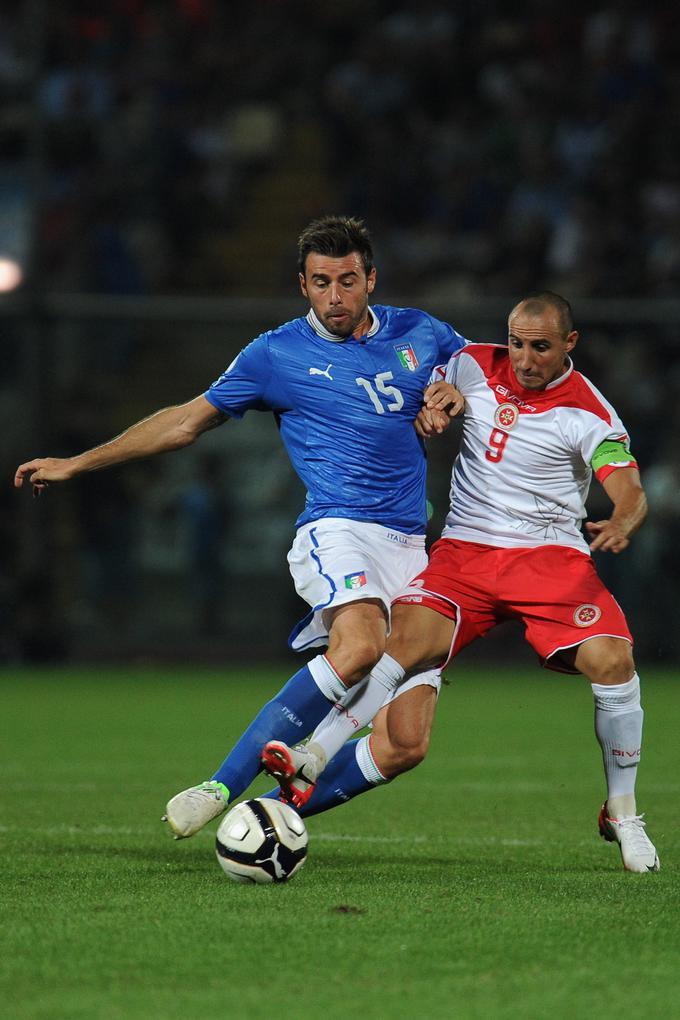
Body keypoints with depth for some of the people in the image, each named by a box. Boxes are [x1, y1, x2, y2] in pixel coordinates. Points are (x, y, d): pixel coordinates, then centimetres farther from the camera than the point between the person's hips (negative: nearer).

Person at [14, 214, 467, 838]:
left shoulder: (419, 334, 11)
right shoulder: (277, 354, 5)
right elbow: (186, 422, 14)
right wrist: (78, 463, 15)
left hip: (410, 547, 4)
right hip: (336, 531, -4)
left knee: (404, 744, -10)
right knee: (361, 646, -38)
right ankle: (221, 787, -34)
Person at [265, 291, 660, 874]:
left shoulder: (589, 414, -7)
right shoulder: (475, 366, 4)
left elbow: (631, 494, -15)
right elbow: (432, 390, 22)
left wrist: (622, 525, -39)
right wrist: (430, 406, -3)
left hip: (550, 555, -2)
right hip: (464, 549, 2)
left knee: (612, 660, -22)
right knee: (406, 640, -24)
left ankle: (621, 814, -4)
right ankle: (311, 764, -34)